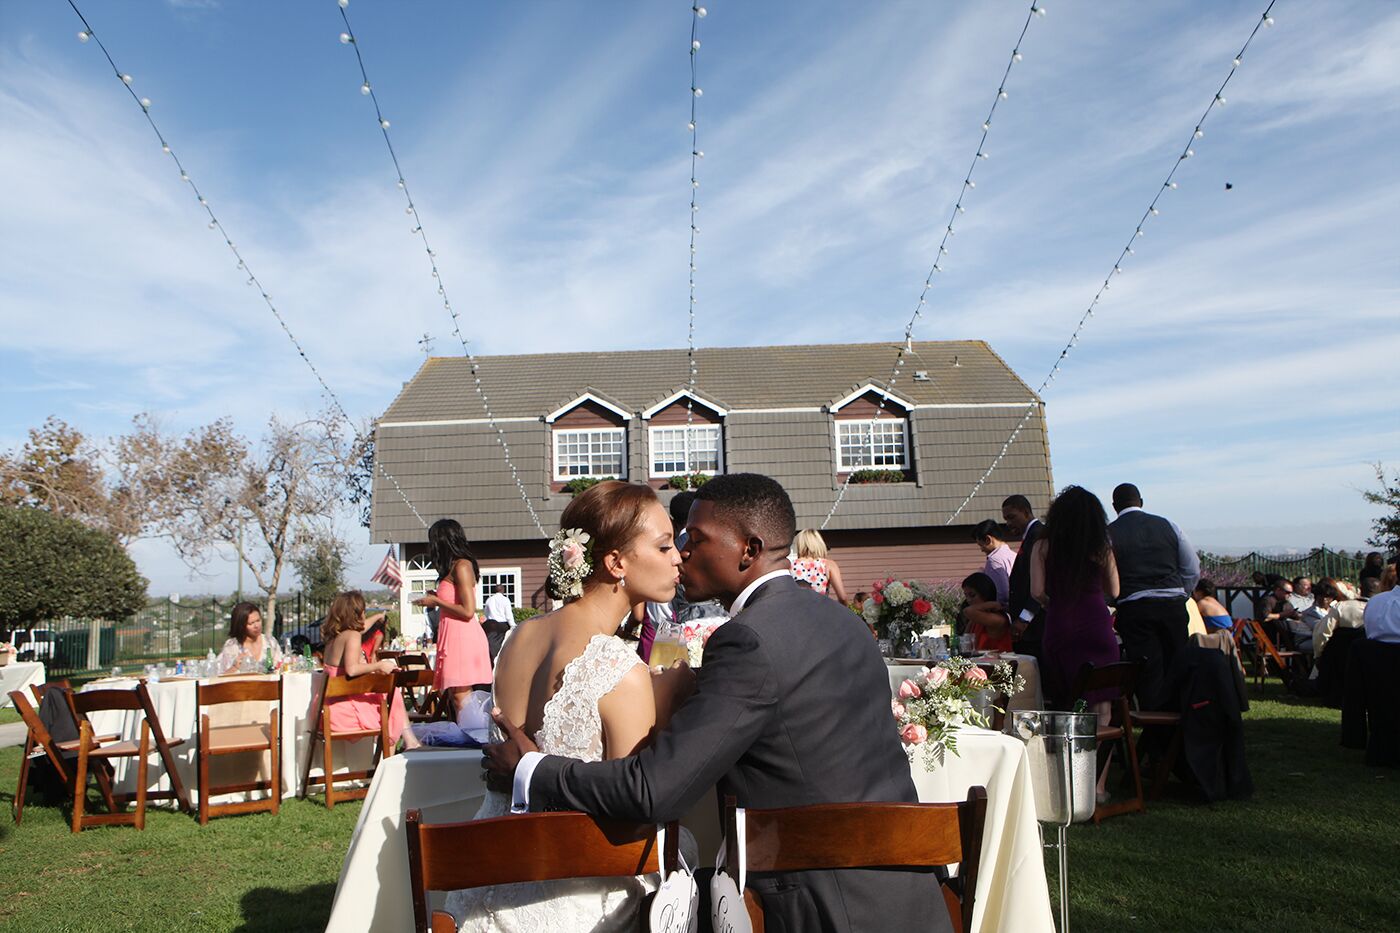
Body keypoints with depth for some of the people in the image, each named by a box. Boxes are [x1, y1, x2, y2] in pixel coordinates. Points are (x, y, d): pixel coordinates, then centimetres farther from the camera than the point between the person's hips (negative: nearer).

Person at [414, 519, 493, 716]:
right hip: (455, 636, 10)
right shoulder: (456, 567, 18)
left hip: (462, 636, -10)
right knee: (455, 696, 8)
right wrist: (436, 597, 18)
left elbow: (468, 611, -17)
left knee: (460, 697, -9)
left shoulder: (461, 566, -11)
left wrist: (435, 601, -9)